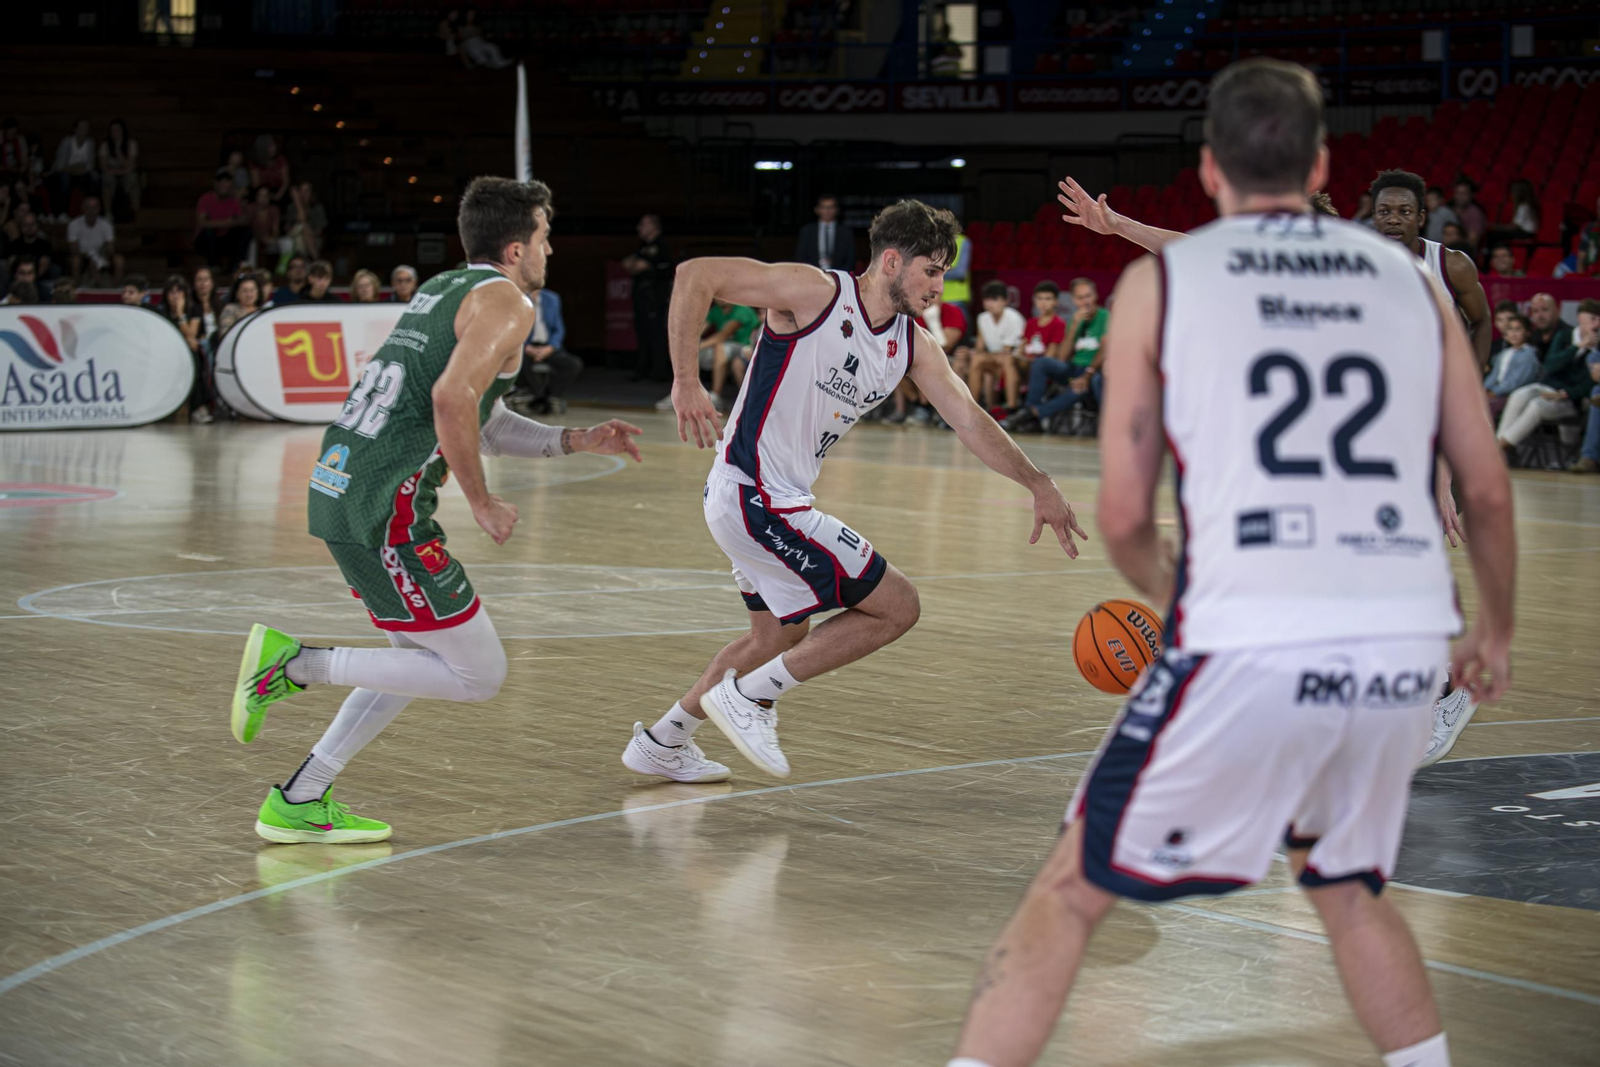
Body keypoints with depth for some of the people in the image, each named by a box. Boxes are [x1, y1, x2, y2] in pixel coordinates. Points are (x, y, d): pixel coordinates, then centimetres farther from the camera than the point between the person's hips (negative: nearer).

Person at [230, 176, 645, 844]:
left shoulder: (443, 290, 23)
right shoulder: (506, 301, -5)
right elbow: (452, 398, -22)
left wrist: (576, 441, 25)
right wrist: (482, 503, -12)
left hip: (336, 487, 10)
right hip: (384, 507, -10)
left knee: (423, 658, 23)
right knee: (480, 675, -2)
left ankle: (299, 802, 20)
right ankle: (297, 663, -6)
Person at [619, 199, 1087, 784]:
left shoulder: (914, 346, 6)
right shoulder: (816, 292, -16)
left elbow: (969, 419, 7)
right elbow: (695, 275, -18)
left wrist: (1039, 485, -3)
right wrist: (686, 380, -22)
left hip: (782, 500, 9)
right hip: (754, 496, -9)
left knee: (783, 634, 28)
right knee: (897, 605, -6)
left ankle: (661, 743, 37)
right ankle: (748, 695, -2)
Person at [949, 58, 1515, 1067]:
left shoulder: (1160, 280, 7)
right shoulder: (1408, 276, 15)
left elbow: (1125, 519, 6)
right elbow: (1489, 491, 16)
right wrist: (1497, 630, 33)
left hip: (1249, 651, -4)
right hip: (1406, 652, 4)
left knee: (1069, 897, 10)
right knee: (1350, 889, 30)